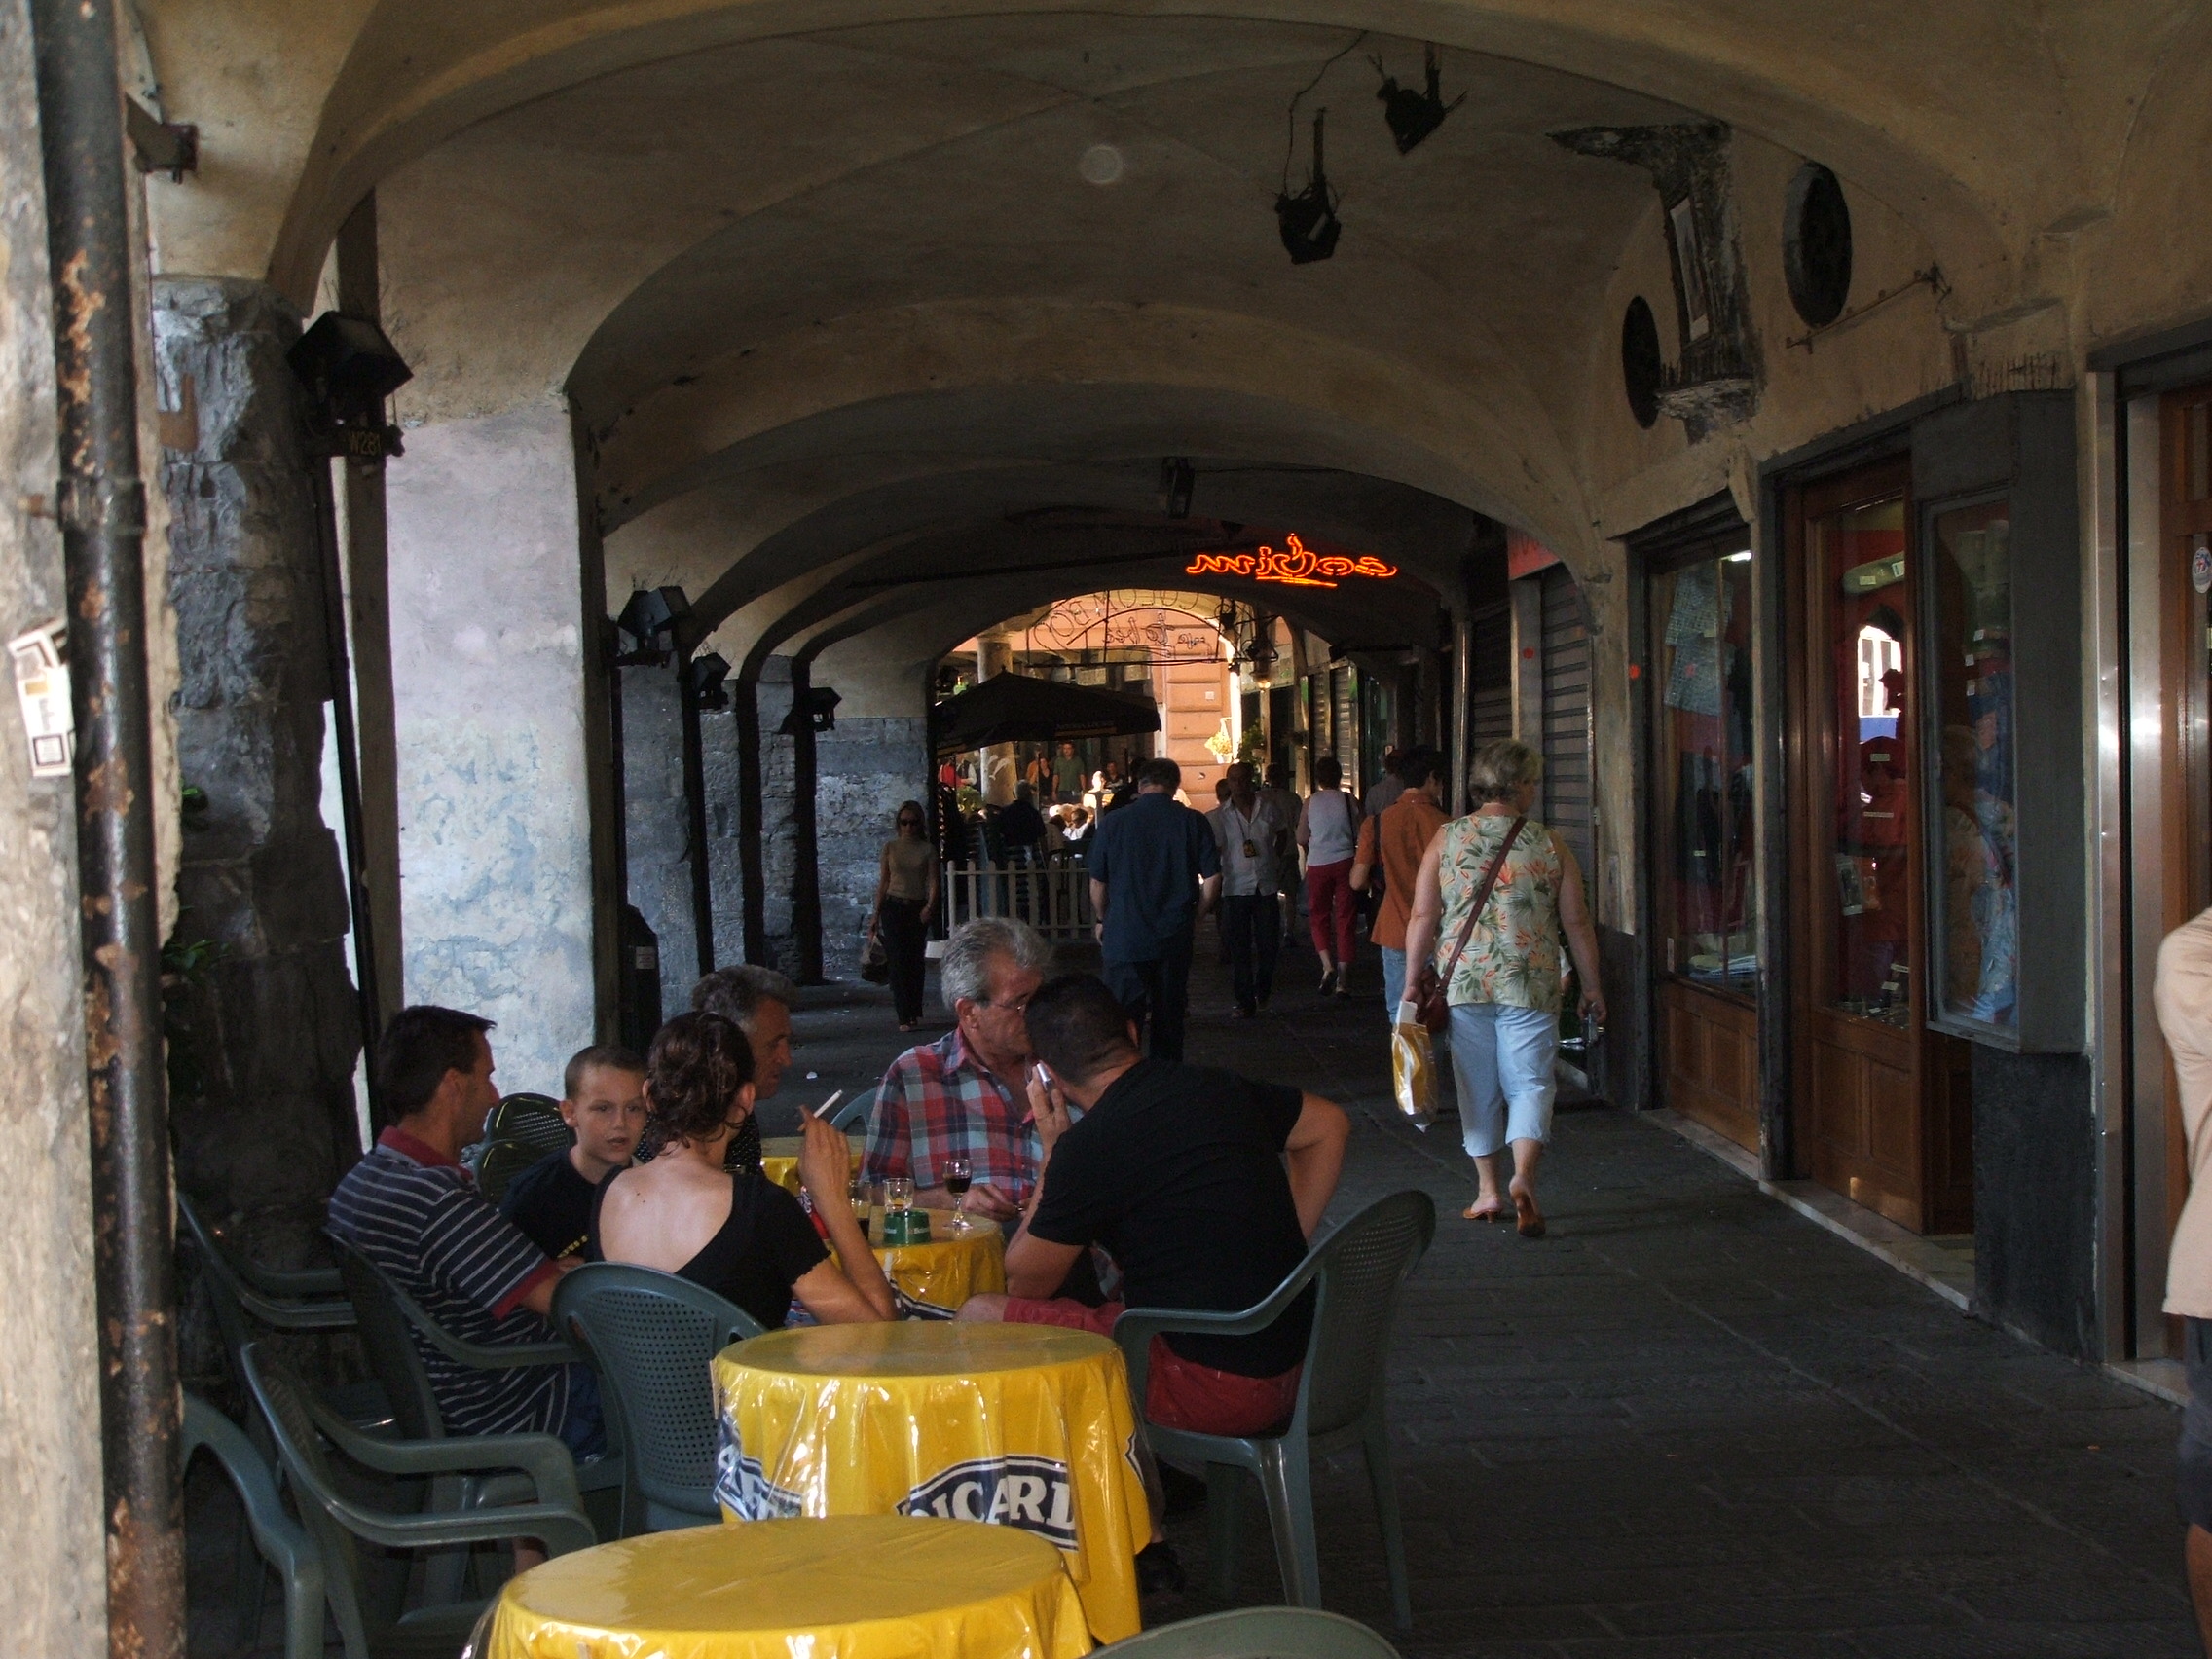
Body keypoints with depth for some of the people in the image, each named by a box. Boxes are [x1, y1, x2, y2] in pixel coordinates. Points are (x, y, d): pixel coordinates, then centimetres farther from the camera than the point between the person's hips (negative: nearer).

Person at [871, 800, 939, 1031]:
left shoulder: (927, 850, 3)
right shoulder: (890, 847, 5)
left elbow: (933, 882, -1)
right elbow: (883, 882, 8)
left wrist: (930, 906, -18)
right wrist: (877, 913, 5)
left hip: (918, 908, 1)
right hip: (894, 906, -1)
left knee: (916, 961, 4)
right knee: (899, 960, -8)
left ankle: (914, 1013, 16)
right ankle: (905, 1017, -10)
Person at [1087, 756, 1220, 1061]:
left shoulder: (1112, 822, -3)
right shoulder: (1192, 822, -2)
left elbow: (1097, 882, 3)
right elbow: (1212, 878, -3)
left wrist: (1102, 921, 20)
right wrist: (1195, 916, 12)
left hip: (1124, 936, -1)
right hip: (1174, 936, 2)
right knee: (1169, 1018, 13)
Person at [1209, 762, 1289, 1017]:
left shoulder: (1268, 809, 4)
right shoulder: (1219, 816, -2)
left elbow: (1283, 834, 22)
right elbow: (1214, 850, -5)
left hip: (1266, 887, 2)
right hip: (1235, 888, -2)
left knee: (1269, 943, 4)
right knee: (1239, 948, -1)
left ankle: (1262, 989, 29)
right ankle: (1245, 1001, 6)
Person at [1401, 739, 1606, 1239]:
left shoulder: (1446, 840, 1)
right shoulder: (1550, 846, 0)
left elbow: (1422, 918, 0)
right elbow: (1576, 922, 4)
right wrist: (1591, 988, 13)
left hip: (1463, 982, 1)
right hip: (1531, 986, -1)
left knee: (1477, 1087, 13)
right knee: (1530, 1083, 3)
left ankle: (1487, 1190, 18)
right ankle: (1523, 1176, -19)